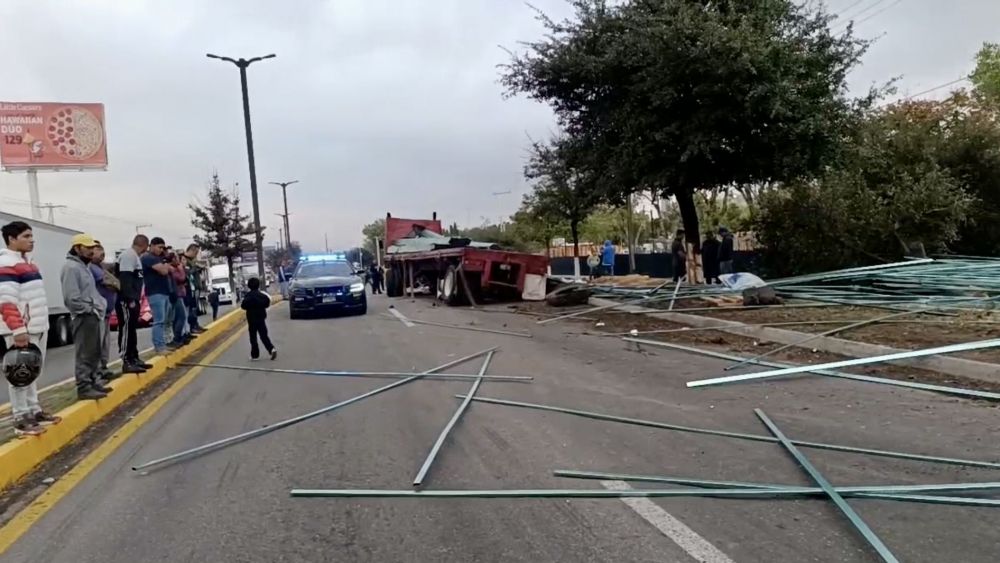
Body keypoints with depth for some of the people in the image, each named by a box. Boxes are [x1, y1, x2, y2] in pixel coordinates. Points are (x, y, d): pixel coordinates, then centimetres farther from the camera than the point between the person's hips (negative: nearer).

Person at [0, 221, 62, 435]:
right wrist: (18, 330, -25)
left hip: (37, 328, 10)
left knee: (32, 372, 16)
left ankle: (34, 411, 26)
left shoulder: (26, 261, 18)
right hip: (21, 331, -10)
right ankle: (21, 419, 1)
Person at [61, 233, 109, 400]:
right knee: (85, 355, -7)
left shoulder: (83, 266, 17)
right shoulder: (71, 267, -15)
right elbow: (71, 298, -23)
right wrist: (89, 309, -14)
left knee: (94, 353, 16)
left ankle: (94, 382, 25)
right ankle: (84, 388, -3)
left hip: (92, 316, 10)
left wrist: (98, 307, 10)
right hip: (84, 317, -10)